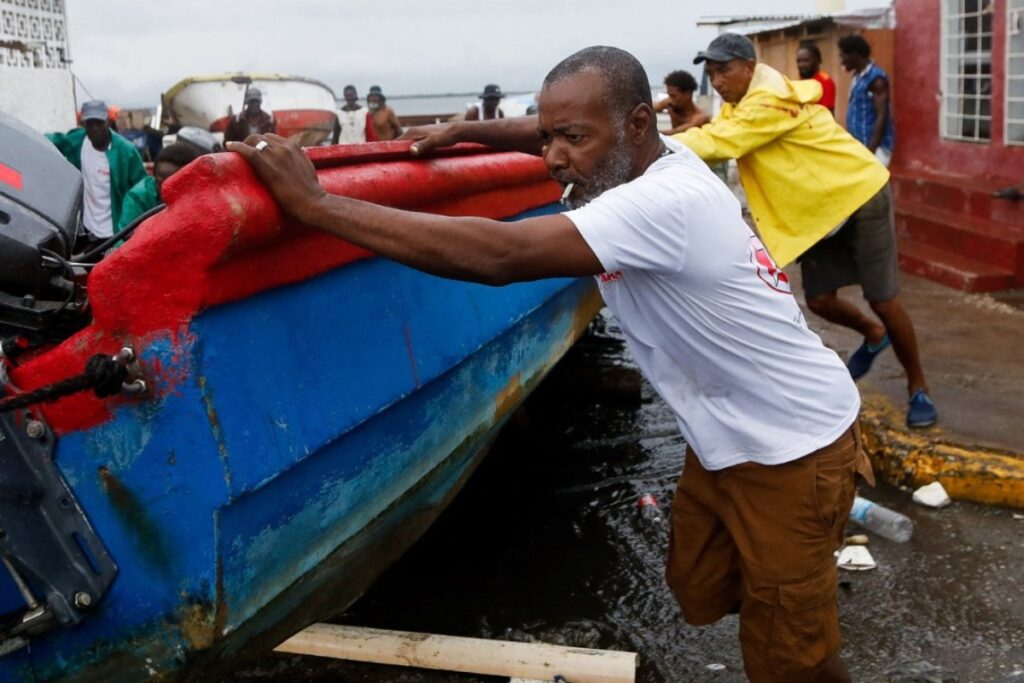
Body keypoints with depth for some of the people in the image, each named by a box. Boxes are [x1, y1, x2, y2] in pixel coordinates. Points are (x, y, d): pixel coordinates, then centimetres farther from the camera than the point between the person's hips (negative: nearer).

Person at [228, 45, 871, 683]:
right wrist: (461, 130, 5)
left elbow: (498, 256, -41)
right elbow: (545, 132, 19)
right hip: (726, 438, 9)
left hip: (792, 447, -8)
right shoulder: (657, 156, -3)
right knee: (700, 595, 18)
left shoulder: (663, 203, -32)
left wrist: (313, 202, -39)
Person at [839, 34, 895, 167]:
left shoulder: (876, 77, -14)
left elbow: (882, 117, -18)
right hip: (858, 145, 9)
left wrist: (871, 150, -21)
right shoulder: (857, 76, 13)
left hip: (873, 146, -9)